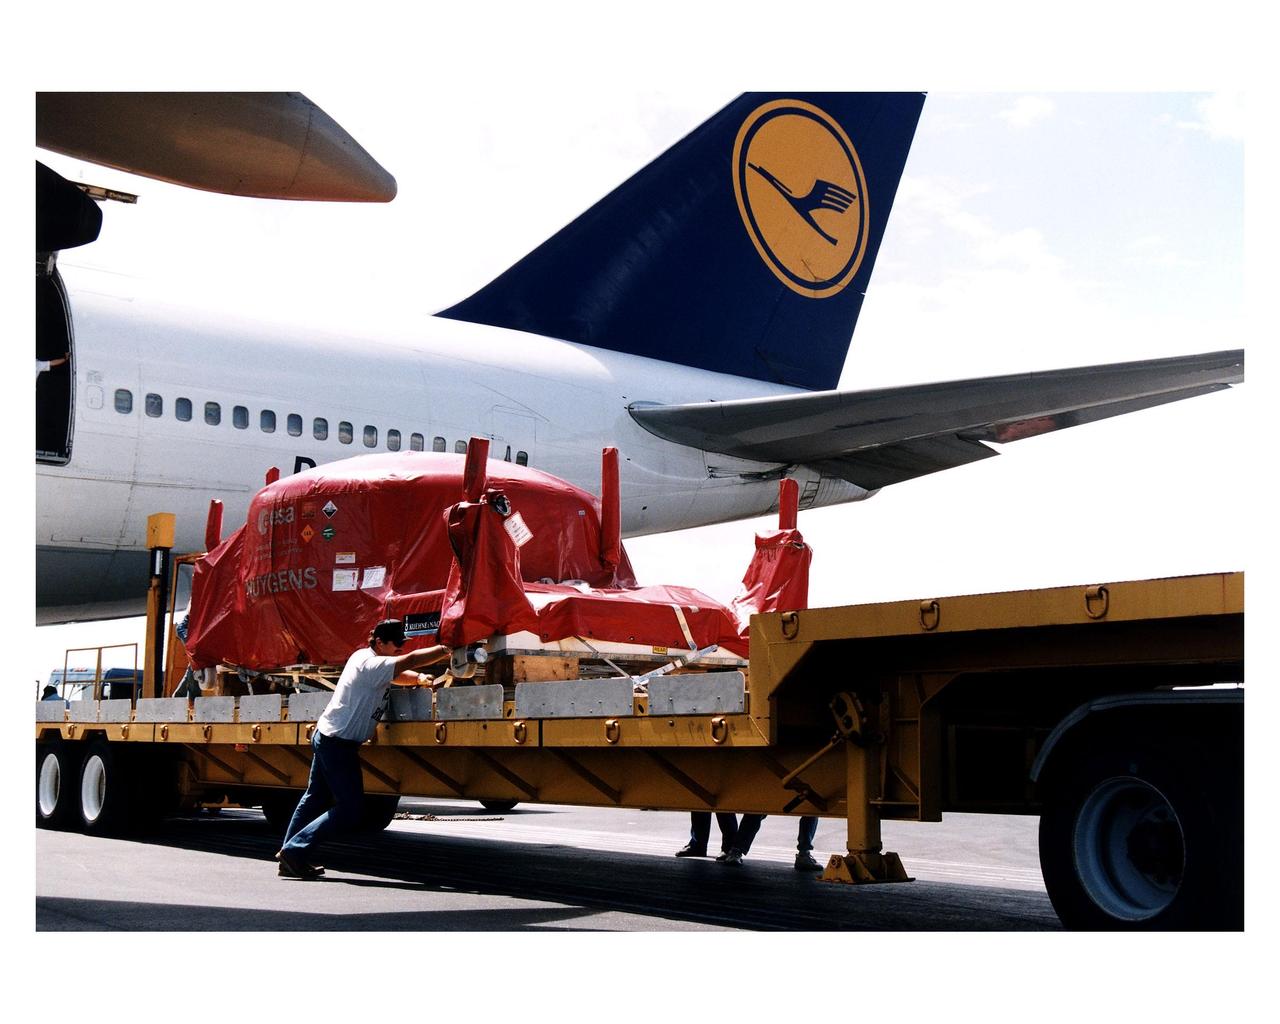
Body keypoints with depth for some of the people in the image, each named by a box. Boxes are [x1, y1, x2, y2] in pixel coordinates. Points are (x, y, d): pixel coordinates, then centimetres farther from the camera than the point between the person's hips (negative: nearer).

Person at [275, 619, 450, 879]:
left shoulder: (362, 656, 10)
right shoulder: (371, 665, -20)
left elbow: (401, 672, 23)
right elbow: (411, 660, -28)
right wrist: (447, 651, -19)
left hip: (324, 736, 11)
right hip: (339, 744, -10)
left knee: (316, 798, 20)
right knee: (349, 810, -6)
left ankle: (289, 852, 25)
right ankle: (295, 851, -5)